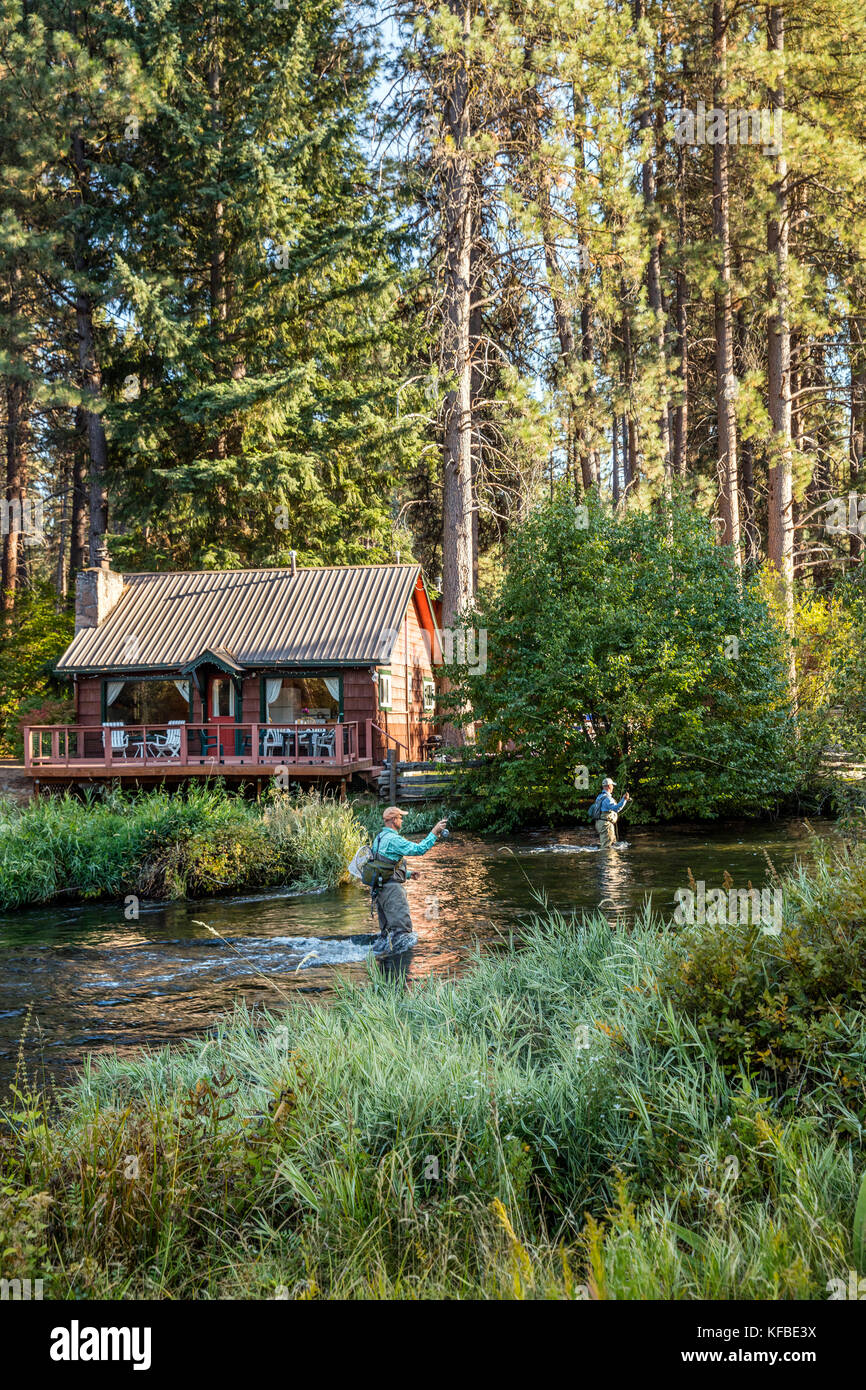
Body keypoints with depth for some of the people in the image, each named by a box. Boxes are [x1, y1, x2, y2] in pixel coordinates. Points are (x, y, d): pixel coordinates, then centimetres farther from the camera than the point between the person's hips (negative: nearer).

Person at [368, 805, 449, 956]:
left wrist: (407, 874, 21)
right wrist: (434, 833, -15)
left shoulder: (380, 837, 17)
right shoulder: (393, 839, -15)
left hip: (380, 889, 10)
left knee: (386, 930, 18)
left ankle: (377, 952, 20)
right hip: (392, 888, -10)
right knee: (402, 928, -9)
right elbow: (419, 849, -20)